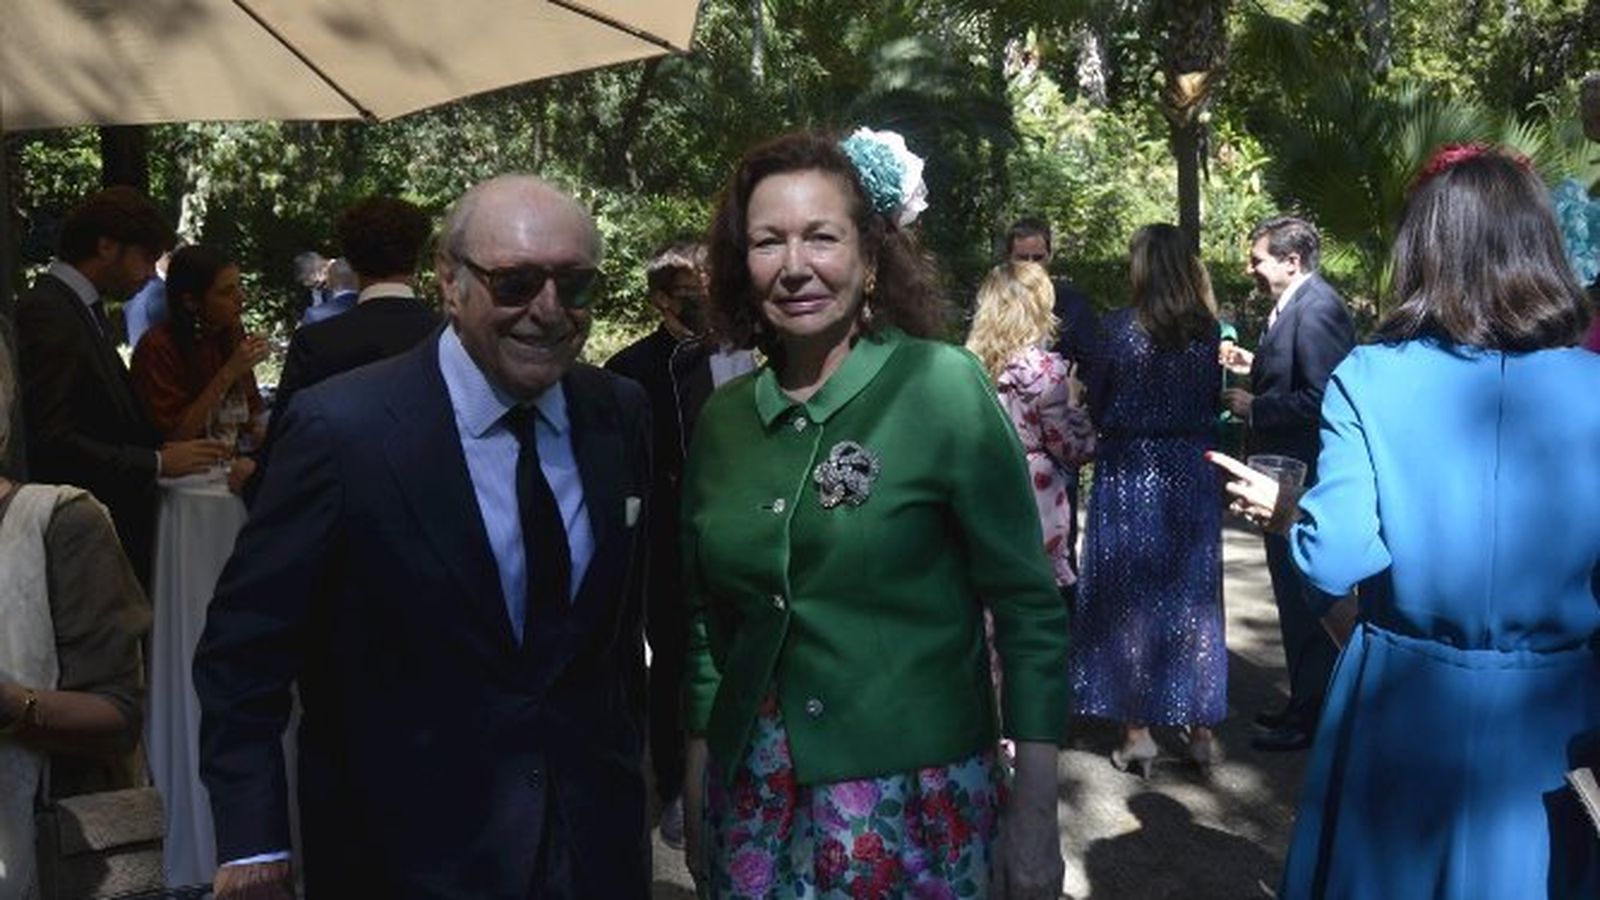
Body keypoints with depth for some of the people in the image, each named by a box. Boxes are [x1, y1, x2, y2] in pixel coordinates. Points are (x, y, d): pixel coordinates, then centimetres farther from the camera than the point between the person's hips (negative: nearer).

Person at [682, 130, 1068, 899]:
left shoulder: (944, 386, -11)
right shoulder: (723, 416, 1)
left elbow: (1030, 608, -9)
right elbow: (705, 616, 10)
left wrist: (1035, 814, -11)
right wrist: (697, 779, 12)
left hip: (909, 798, -4)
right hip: (752, 801, 4)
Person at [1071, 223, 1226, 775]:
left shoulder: (1122, 326, -10)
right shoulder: (1209, 330, -1)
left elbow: (1096, 405, -3)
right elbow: (1215, 400, 6)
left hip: (1129, 474, -3)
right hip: (1192, 476, 3)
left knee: (1130, 599, 7)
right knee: (1193, 597, 13)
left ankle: (1137, 730, 11)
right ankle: (1201, 725, 21)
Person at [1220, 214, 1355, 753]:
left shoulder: (1316, 309, -19)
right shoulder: (1294, 306, 12)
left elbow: (1318, 399, -25)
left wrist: (1253, 407, -16)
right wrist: (1254, 365, 8)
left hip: (1302, 481, -10)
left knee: (1304, 597, 1)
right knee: (1296, 593, 19)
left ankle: (1312, 716, 14)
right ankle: (1305, 702, 32)